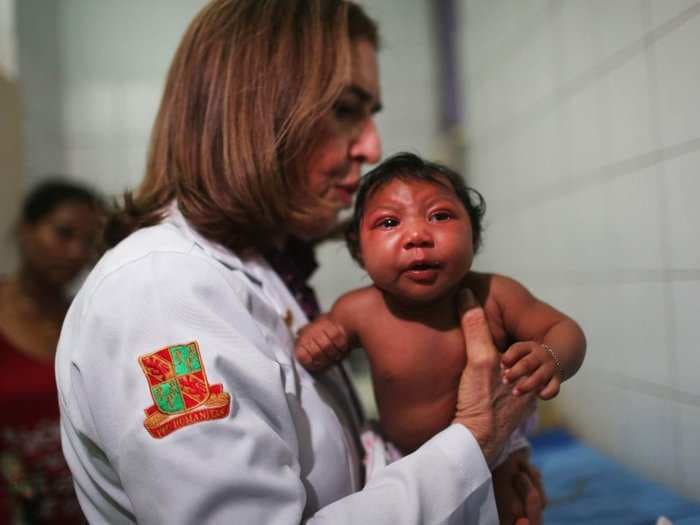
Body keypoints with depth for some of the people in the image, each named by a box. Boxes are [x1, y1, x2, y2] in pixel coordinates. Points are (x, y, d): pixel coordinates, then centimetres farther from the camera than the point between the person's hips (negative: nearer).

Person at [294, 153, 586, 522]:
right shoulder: (360, 310, -23)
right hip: (406, 462, 2)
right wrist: (311, 339, -27)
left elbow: (565, 330, -15)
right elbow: (325, 327, -2)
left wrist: (552, 359, -39)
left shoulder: (494, 296, -26)